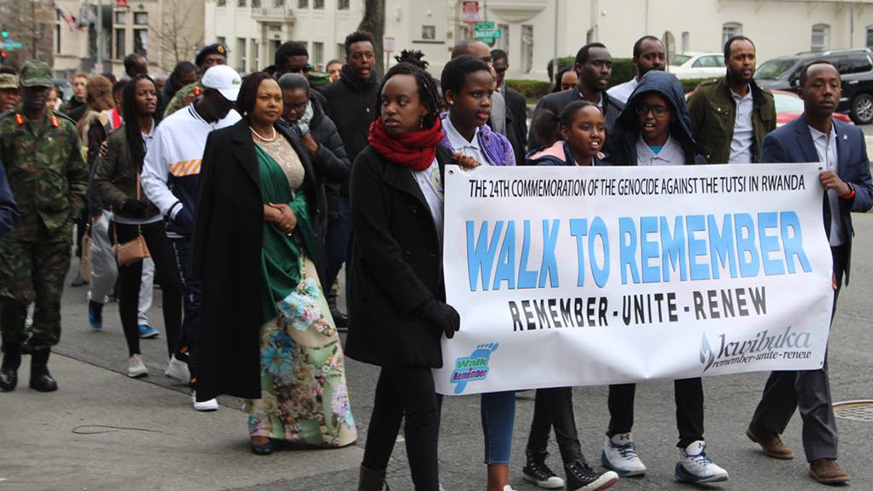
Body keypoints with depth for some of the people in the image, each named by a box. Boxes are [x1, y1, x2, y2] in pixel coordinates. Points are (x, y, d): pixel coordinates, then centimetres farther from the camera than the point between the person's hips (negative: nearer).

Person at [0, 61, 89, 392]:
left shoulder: (65, 129, 11)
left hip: (56, 228, 3)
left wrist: (72, 210, 6)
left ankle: (40, 365, 14)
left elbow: (79, 176, 17)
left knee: (50, 299, 4)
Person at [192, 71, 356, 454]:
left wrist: (294, 212, -6)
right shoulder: (228, 143, -3)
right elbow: (224, 199, -8)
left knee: (316, 333, -1)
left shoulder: (289, 141, 14)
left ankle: (328, 421, 7)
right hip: (254, 253, -5)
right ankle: (262, 424, 6)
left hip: (294, 249, 5)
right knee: (262, 336, -2)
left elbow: (311, 191, 14)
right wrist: (266, 212, -15)